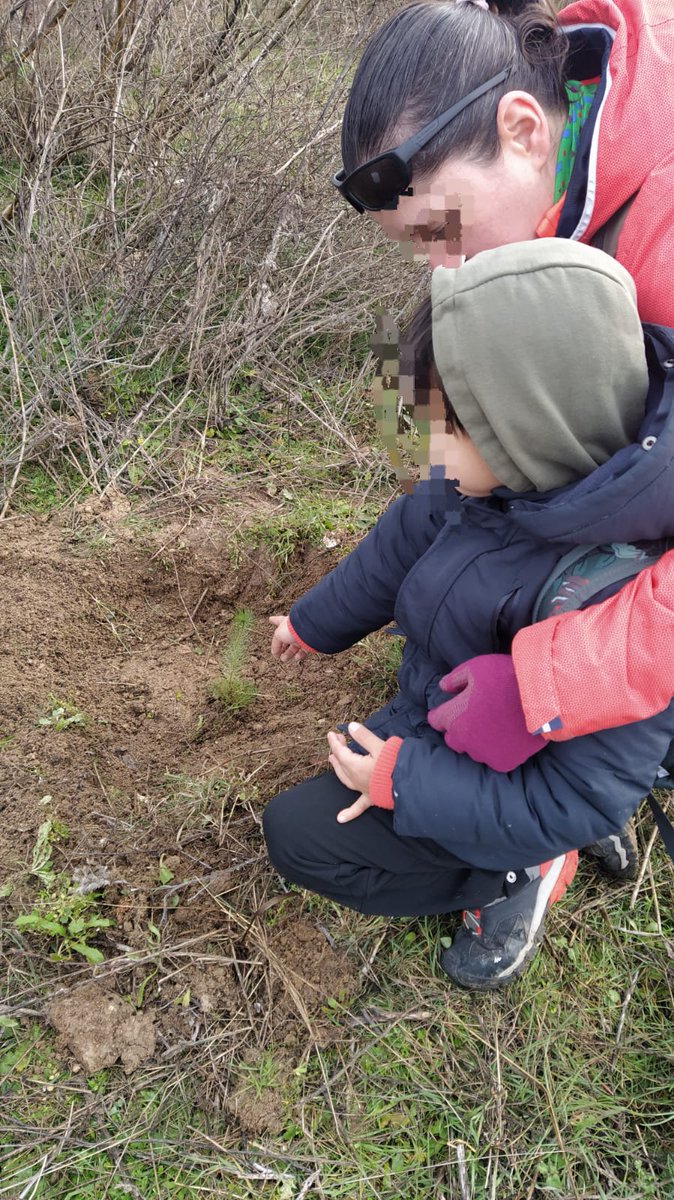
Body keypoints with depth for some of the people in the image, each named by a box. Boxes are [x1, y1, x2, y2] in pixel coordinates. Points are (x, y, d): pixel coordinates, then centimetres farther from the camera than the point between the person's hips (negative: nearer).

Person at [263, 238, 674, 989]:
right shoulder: (516, 483, -20)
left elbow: (578, 800, -30)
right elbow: (404, 543, -2)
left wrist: (403, 780, -24)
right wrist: (315, 624, 14)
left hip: (492, 799, -8)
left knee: (297, 834, -4)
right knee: (330, 785, 27)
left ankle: (511, 878, 4)